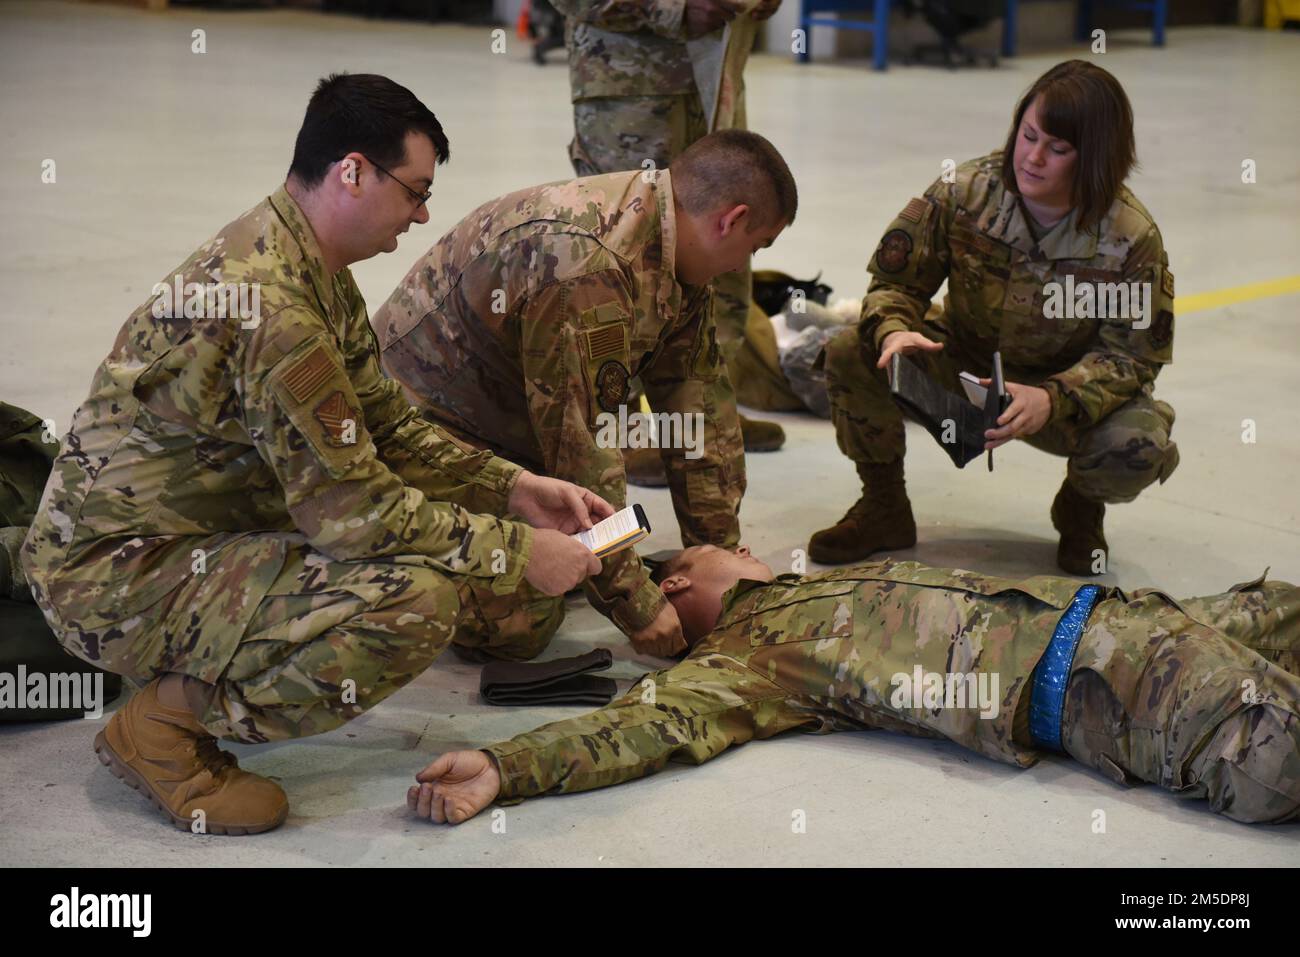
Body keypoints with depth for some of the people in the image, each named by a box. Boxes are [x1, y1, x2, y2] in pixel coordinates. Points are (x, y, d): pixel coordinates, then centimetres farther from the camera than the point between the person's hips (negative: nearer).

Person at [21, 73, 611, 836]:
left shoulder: (310, 266, 6)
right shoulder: (269, 303, -27)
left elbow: (386, 427, 12)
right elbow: (353, 509, -27)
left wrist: (515, 488, 2)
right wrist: (517, 553, -18)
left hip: (209, 529, 10)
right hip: (116, 576, -10)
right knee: (416, 599, -29)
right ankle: (166, 722, -10)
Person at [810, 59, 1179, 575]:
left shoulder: (1131, 237, -20)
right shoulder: (964, 191, -15)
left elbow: (1130, 355, -17)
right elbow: (893, 280, -7)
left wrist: (1052, 398, -36)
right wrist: (894, 331, -32)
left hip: (1075, 391, -2)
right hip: (966, 368, 2)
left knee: (1138, 448, -34)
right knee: (849, 353, -22)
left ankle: (1081, 505, 8)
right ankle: (884, 508, 3)